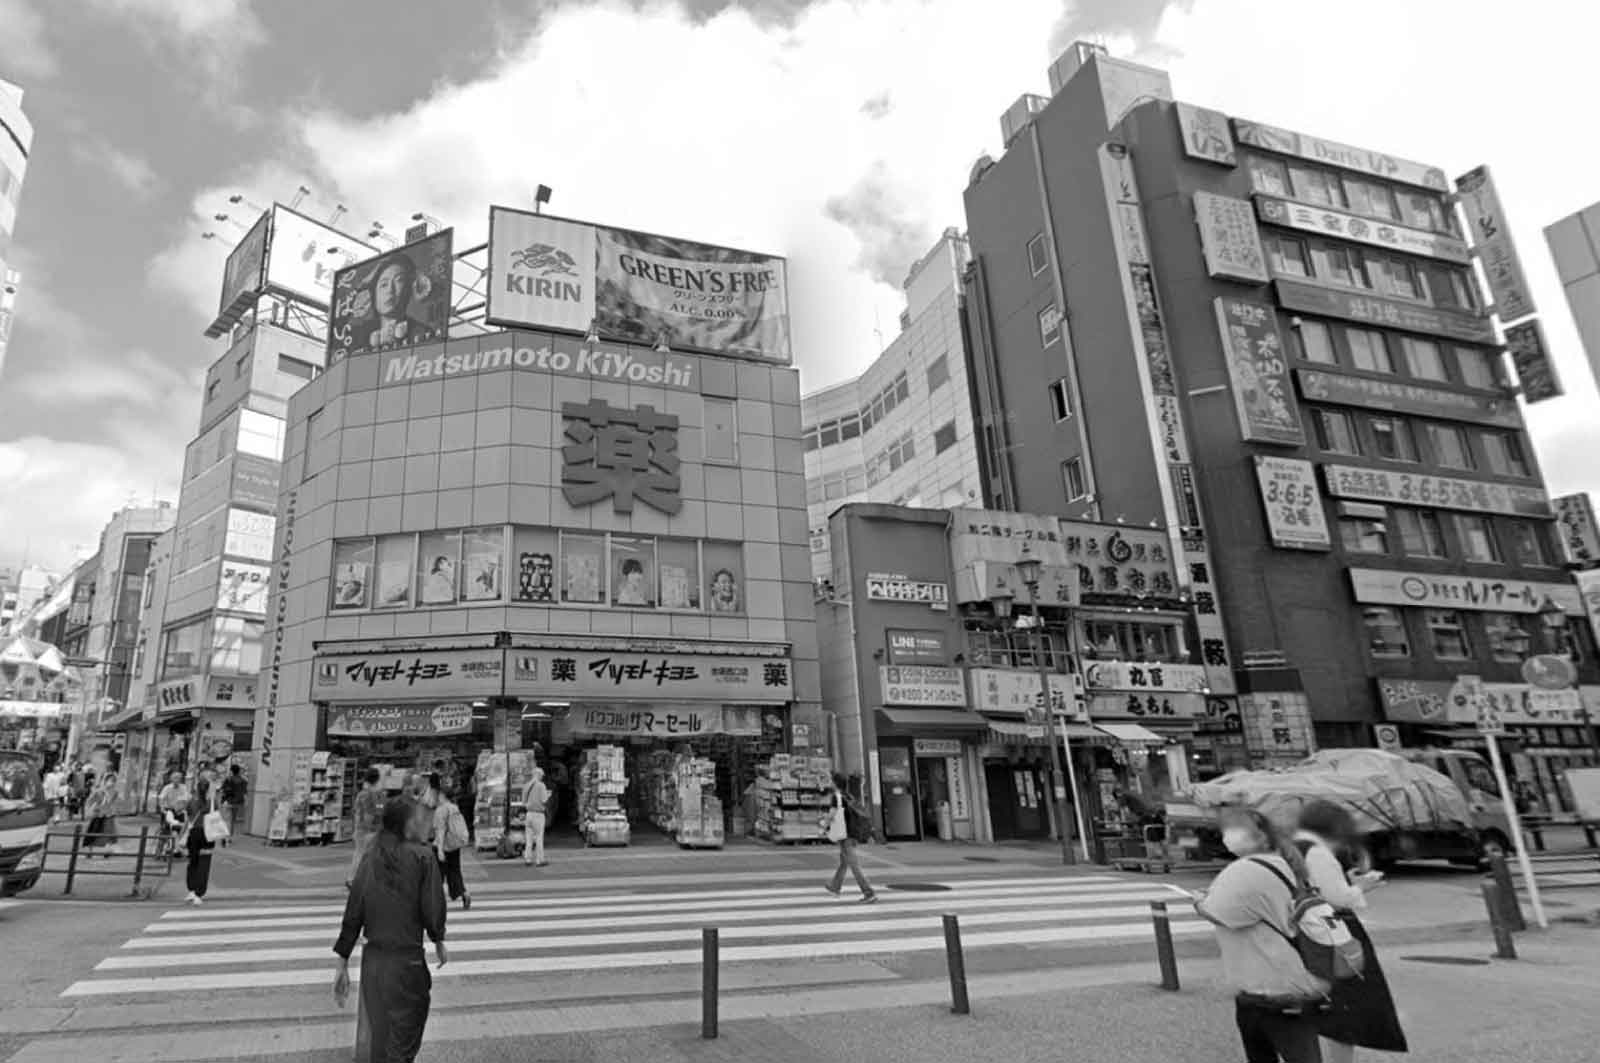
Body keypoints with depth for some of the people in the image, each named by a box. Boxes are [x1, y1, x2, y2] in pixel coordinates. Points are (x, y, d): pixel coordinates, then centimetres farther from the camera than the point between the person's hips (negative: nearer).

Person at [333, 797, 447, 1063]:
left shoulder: (370, 860, 4)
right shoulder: (422, 857, -12)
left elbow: (352, 914, 6)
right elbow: (432, 908, -12)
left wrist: (342, 963, 13)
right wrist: (439, 941, 7)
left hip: (372, 960, 6)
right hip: (407, 962, -6)